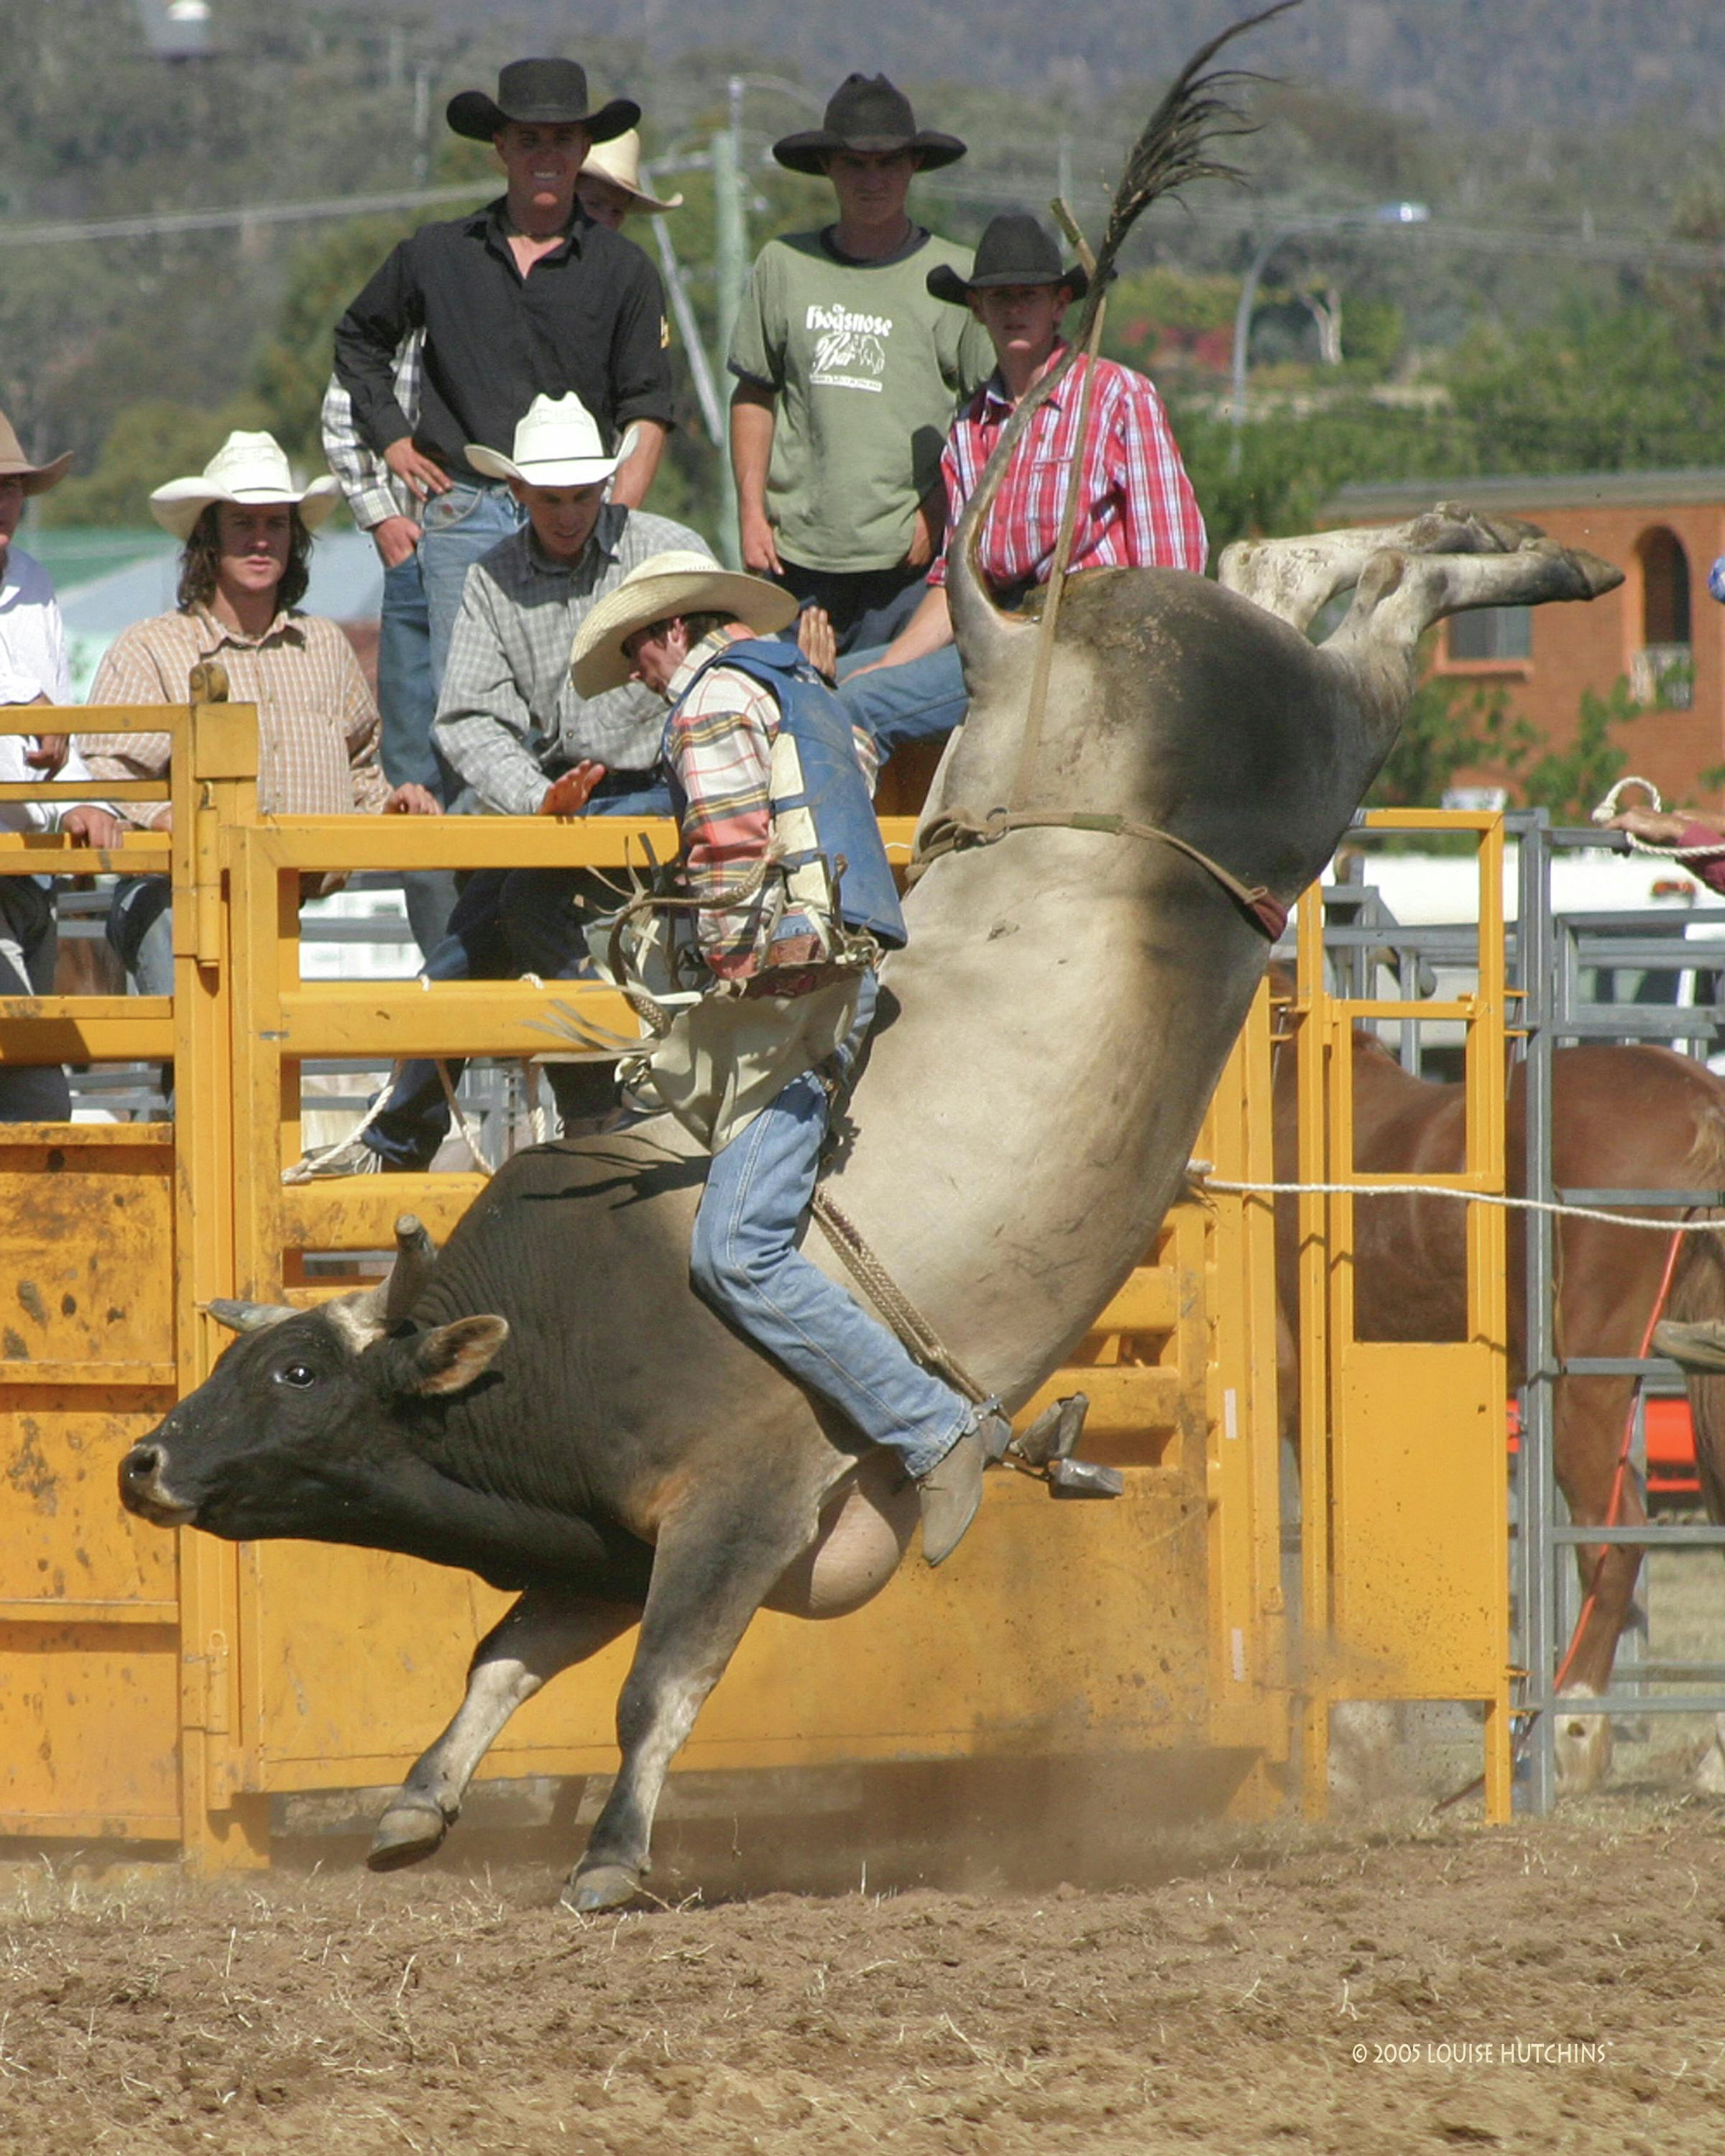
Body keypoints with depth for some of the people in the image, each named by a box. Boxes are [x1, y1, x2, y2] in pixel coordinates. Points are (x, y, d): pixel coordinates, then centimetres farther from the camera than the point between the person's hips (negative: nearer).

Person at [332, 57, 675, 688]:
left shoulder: (623, 270, 7)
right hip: (463, 512, 1)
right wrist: (392, 440, 14)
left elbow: (646, 416, 5)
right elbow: (358, 341, 27)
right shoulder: (436, 254, 10)